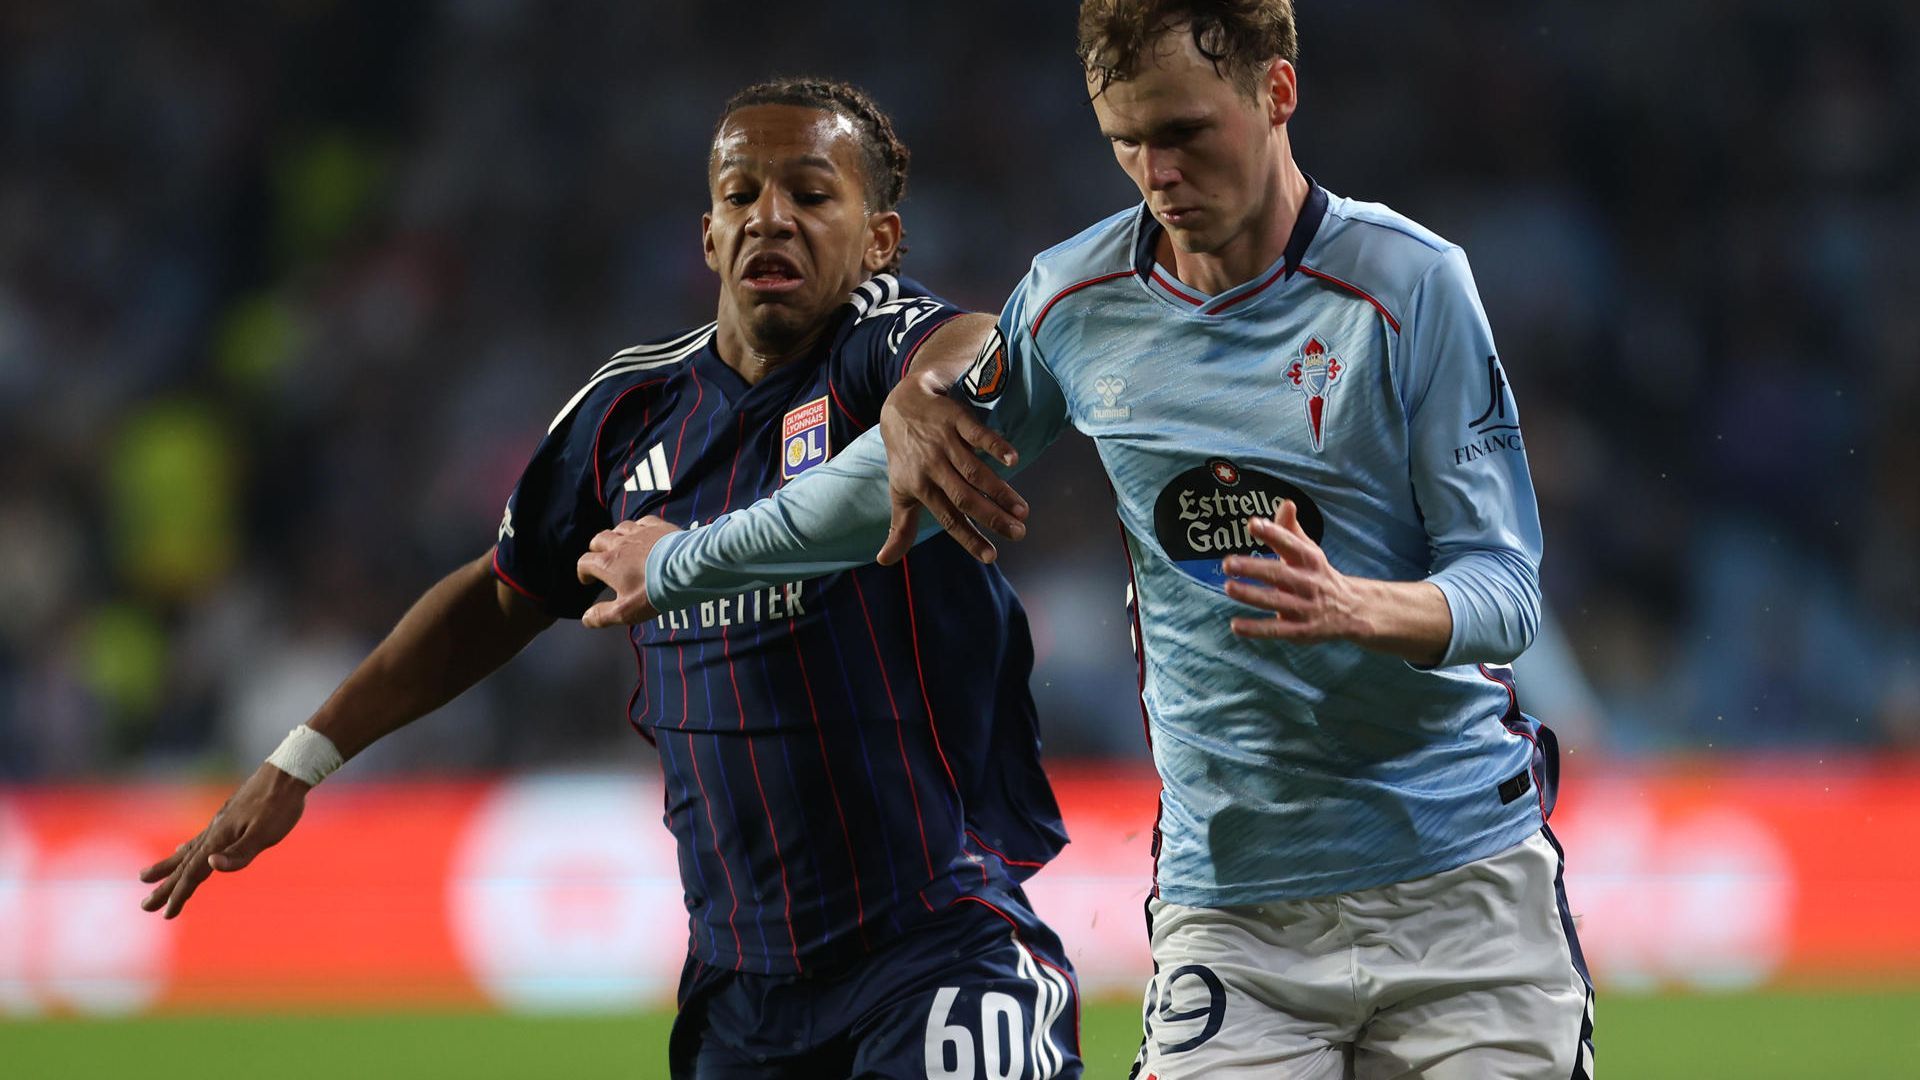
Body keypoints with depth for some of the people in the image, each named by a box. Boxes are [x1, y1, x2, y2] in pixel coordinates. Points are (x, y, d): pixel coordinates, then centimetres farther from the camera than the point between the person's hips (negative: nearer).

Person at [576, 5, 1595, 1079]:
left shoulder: (1411, 284, -7)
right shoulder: (1076, 301, 5)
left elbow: (1506, 588, -10)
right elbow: (900, 477, 22)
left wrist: (1351, 606, -29)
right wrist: (677, 562, 25)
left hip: (1458, 883, -2)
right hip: (1230, 900, 2)